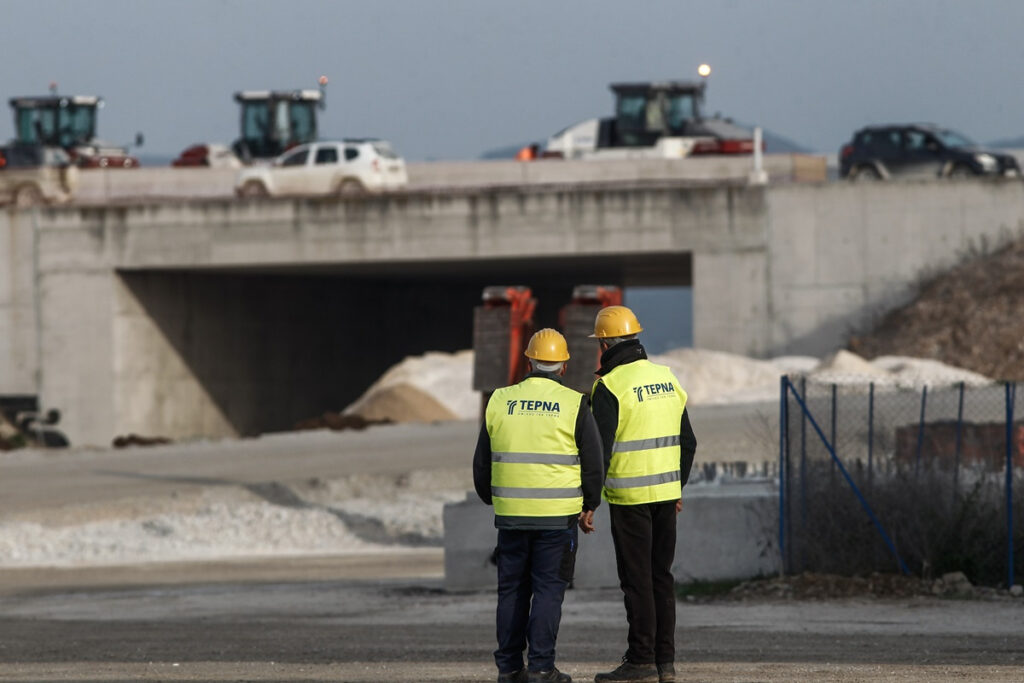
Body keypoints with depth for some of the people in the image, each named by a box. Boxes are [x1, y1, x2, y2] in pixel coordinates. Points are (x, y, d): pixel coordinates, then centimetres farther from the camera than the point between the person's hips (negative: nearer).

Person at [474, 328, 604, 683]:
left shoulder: (500, 401, 5)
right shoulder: (574, 405, -4)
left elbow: (482, 463, 11)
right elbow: (593, 463, -1)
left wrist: (492, 500, 25)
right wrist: (589, 507, 12)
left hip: (510, 515, 3)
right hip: (558, 516, -3)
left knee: (512, 589, 10)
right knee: (548, 588, 0)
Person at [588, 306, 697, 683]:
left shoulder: (609, 386, -12)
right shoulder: (666, 378, 9)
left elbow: (600, 448, -16)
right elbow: (687, 442, 14)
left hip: (630, 496, -6)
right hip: (666, 491, 6)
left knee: (637, 580, -3)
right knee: (661, 576, 10)